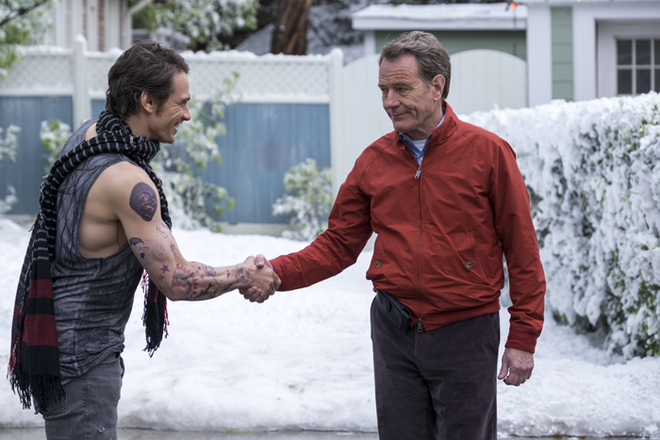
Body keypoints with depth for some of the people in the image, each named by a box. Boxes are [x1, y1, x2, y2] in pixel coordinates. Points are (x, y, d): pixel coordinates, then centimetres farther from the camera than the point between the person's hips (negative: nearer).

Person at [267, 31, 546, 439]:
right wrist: (277, 273, -10)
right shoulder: (374, 160, 4)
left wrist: (523, 339, -7)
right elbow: (339, 244, 6)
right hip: (395, 331, 4)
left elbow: (522, 250, -5)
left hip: (465, 333, -3)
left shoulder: (488, 152, -7)